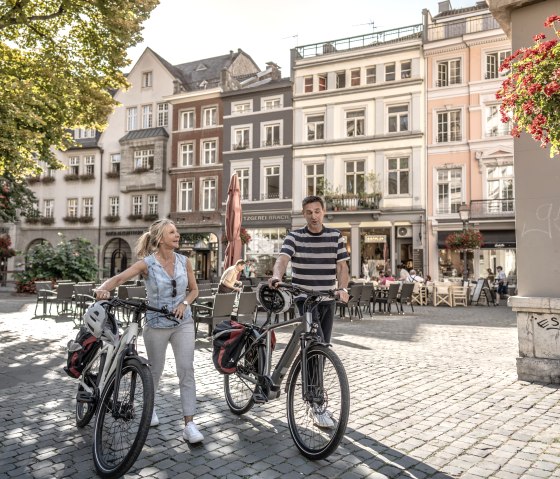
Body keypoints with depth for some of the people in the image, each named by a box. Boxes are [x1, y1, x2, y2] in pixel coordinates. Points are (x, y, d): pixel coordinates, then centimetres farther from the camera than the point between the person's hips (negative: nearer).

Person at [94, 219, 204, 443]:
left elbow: (194, 289, 9)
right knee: (155, 370, 15)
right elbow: (119, 278, -24)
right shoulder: (147, 263, -12)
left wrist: (185, 303, -10)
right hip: (156, 325, -2)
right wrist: (103, 288, -45)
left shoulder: (184, 261, -2)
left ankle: (189, 424, -1)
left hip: (183, 323, 2)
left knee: (186, 370, -6)